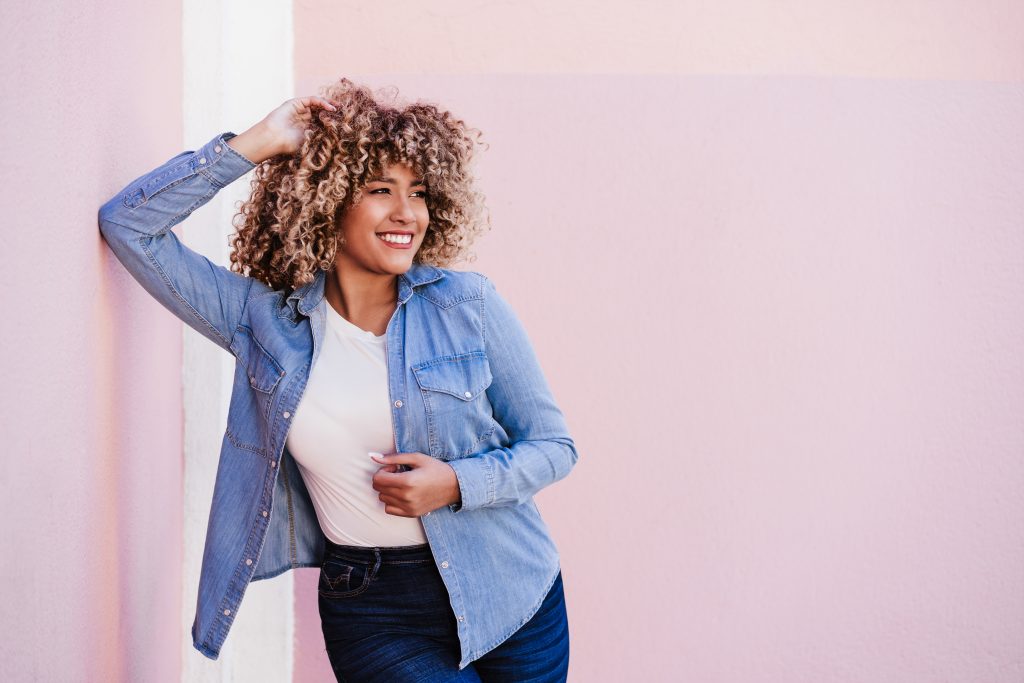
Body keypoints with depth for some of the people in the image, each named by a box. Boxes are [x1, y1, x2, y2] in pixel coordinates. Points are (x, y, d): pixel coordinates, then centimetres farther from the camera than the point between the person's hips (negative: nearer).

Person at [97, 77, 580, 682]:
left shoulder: (469, 303, -4)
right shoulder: (264, 318, -2)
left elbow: (554, 444, 0)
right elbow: (129, 224, -4)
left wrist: (456, 484, -18)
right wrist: (255, 145, -11)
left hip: (508, 596, 1)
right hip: (372, 614, -1)